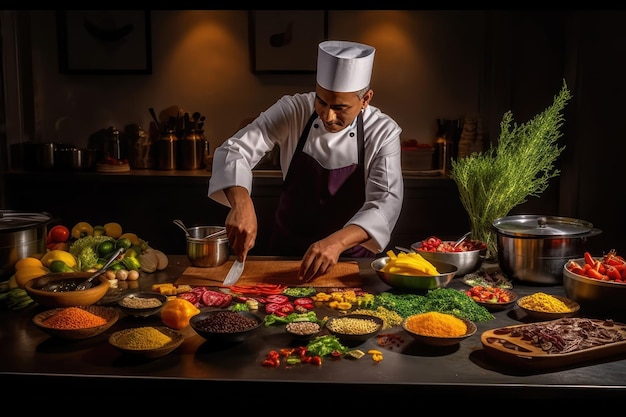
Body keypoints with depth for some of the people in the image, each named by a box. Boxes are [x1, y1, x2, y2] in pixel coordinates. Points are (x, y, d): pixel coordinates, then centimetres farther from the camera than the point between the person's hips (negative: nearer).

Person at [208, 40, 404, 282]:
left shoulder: (383, 133, -12)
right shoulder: (293, 110, -9)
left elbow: (386, 202, -21)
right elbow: (235, 150, -14)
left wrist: (337, 242, -40)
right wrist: (241, 203, -34)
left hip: (350, 257, -1)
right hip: (286, 250, 1)